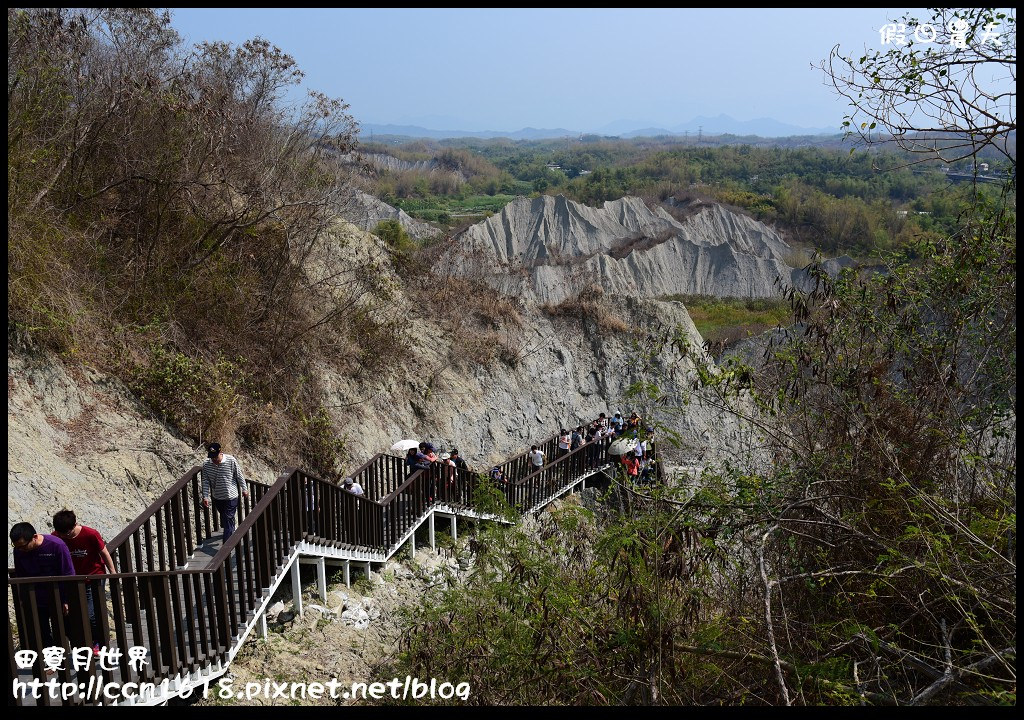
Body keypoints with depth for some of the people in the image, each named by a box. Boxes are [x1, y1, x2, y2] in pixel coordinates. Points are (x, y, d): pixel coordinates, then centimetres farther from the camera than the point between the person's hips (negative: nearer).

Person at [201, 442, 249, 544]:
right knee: (224, 518, 23)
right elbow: (206, 482, -4)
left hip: (231, 496, -4)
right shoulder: (206, 465, -11)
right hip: (217, 497, 4)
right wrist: (205, 497, -9)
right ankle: (232, 533, 49)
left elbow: (239, 476, -6)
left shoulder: (231, 461, -18)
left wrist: (244, 489, 3)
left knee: (228, 521, -6)